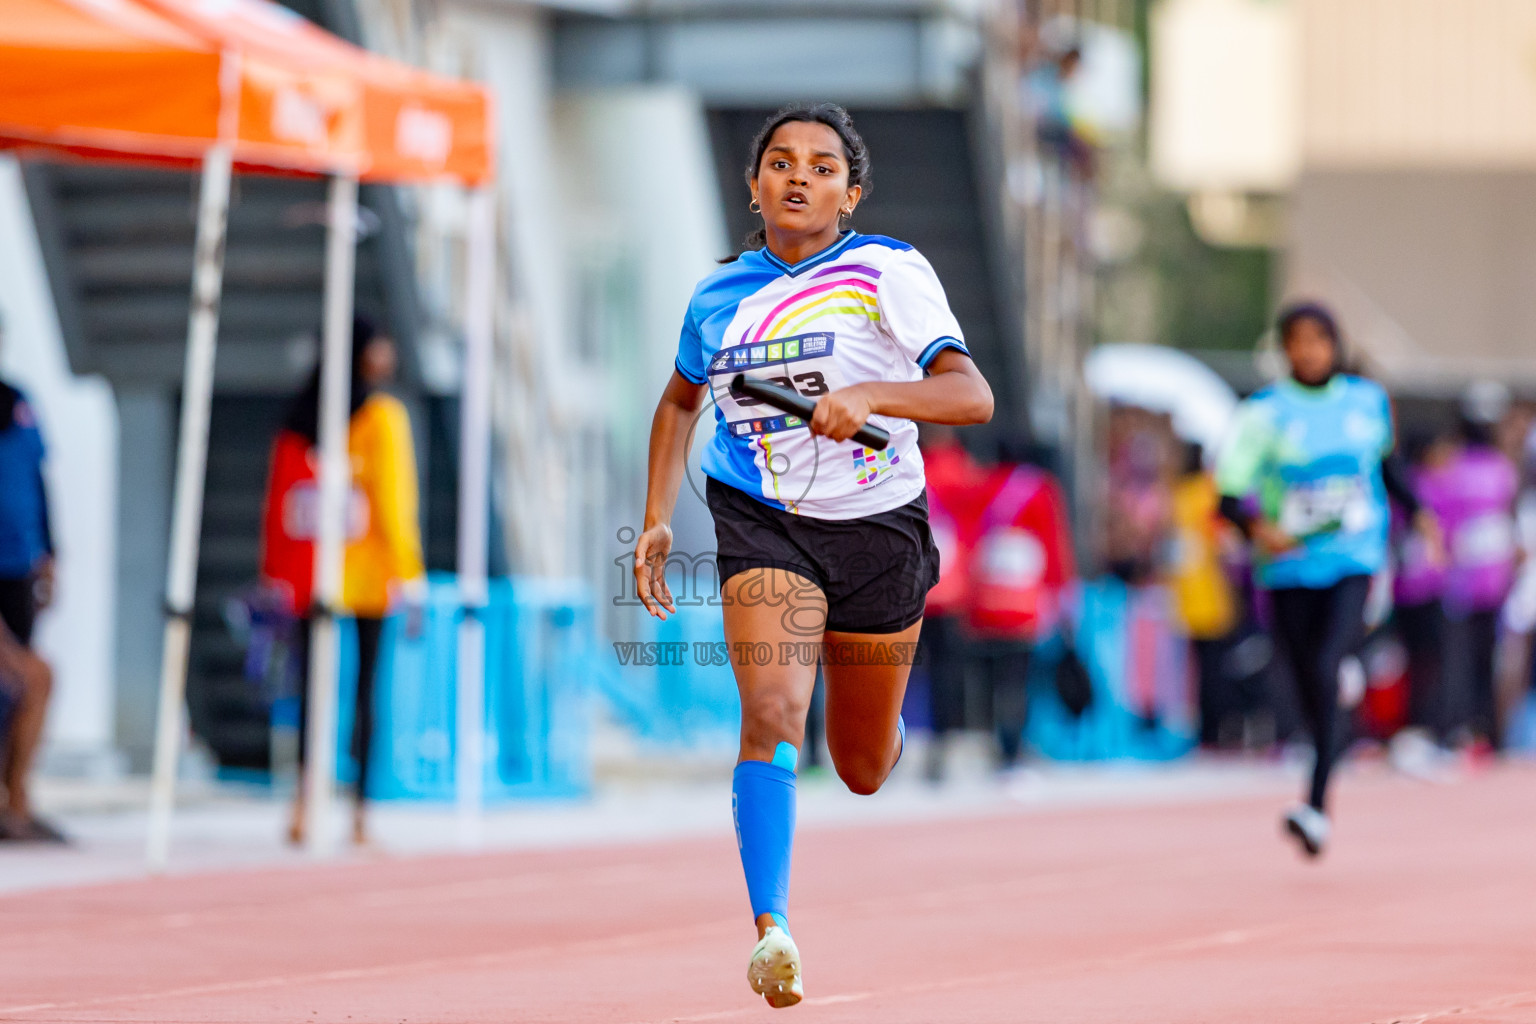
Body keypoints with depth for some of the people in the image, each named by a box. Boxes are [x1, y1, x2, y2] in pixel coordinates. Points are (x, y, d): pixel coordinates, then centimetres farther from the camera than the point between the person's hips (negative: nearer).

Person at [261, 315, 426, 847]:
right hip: (368, 575, -3)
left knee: (311, 689, 6)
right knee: (364, 689, 2)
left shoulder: (299, 419, 6)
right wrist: (409, 581, -5)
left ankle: (303, 806, -8)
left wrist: (277, 581, 10)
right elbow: (394, 500, -9)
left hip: (310, 579, 3)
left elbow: (278, 503, 6)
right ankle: (359, 814, 2)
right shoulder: (383, 415, -6)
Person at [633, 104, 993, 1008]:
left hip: (877, 527, -1)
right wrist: (658, 518, 14)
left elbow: (973, 396, -20)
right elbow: (681, 400, 23)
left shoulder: (890, 273, -9)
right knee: (773, 713, -26)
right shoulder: (718, 296, 3)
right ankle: (772, 930, -31)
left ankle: (891, 715, 51)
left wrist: (868, 396, -36)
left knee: (862, 771, 12)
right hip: (762, 526, 1)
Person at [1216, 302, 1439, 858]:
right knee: (1309, 688, 6)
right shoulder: (1264, 411, -4)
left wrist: (1416, 510, 13)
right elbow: (1229, 493, -7)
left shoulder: (1367, 400, 6)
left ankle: (1318, 805, -27)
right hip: (1289, 567, 1)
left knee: (1324, 669, -21)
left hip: (1353, 560, -1)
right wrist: (1256, 527, -27)